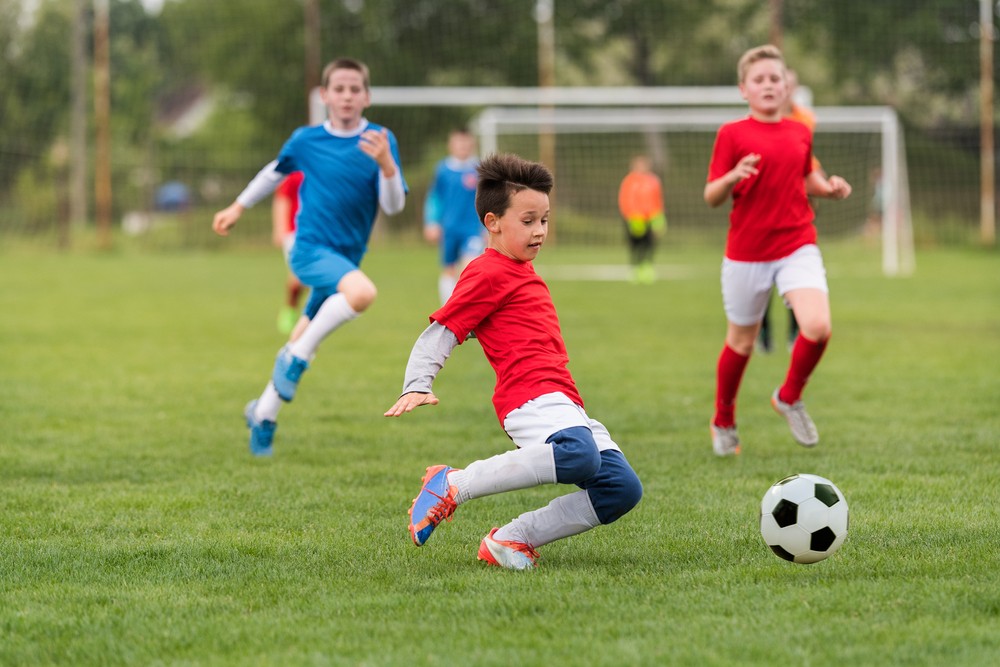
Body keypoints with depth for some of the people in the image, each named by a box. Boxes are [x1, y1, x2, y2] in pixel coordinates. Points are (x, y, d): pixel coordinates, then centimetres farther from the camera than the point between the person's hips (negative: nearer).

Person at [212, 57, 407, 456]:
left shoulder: (379, 141, -3)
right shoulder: (306, 141, -2)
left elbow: (394, 206, -9)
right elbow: (275, 172, 18)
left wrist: (386, 164, -26)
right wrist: (238, 207, 26)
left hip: (343, 258, 3)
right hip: (310, 248, -3)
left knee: (301, 350, 12)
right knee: (362, 292, -33)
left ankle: (263, 414, 34)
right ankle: (297, 357, -17)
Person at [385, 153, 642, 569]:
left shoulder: (521, 274, 27)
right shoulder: (488, 274, 0)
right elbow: (440, 333, -6)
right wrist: (416, 387, -17)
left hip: (564, 404, 9)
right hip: (531, 397, -9)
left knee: (622, 488, -4)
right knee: (579, 457, -37)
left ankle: (512, 539, 0)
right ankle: (452, 485, -24)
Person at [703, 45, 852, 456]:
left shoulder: (800, 134, 7)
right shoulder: (733, 134, -5)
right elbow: (711, 197, -7)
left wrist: (828, 188, 4)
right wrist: (733, 178, -27)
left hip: (798, 247, 2)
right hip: (747, 253, -2)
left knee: (818, 327, -19)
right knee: (741, 342, 9)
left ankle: (790, 398, 8)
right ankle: (723, 423, 33)